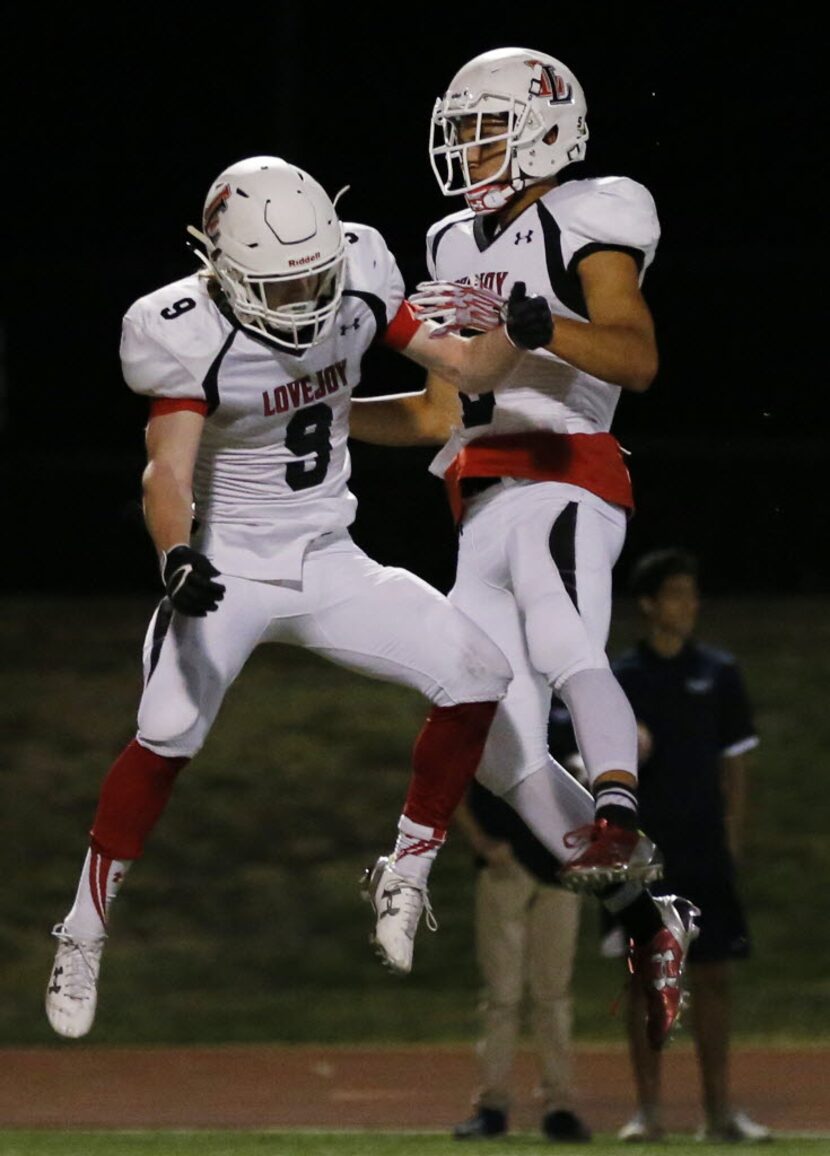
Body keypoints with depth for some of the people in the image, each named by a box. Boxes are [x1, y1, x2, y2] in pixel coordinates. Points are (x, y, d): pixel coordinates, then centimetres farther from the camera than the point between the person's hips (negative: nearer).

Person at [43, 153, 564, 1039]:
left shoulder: (356, 283, -6)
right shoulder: (196, 338, -20)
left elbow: (463, 367, 2)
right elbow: (169, 474, -28)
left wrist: (513, 335, -21)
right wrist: (176, 556, -49)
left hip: (330, 566, 5)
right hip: (231, 570, -5)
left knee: (475, 679, -9)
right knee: (166, 738, -24)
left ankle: (406, 880, 8)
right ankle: (82, 939, -9)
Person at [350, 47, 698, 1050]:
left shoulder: (584, 226, 3)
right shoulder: (462, 250, 26)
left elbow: (637, 359, -13)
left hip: (562, 477, -8)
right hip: (485, 511, 8)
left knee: (566, 651, -35)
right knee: (500, 747, -3)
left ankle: (619, 821, -54)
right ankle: (649, 919, 2)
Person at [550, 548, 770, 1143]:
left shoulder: (719, 672, 7)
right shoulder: (619, 678, 2)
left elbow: (735, 761, 8)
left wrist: (732, 842, 3)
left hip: (706, 849, 1)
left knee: (712, 975, 1)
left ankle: (719, 1110, 5)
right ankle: (648, 1110, 4)